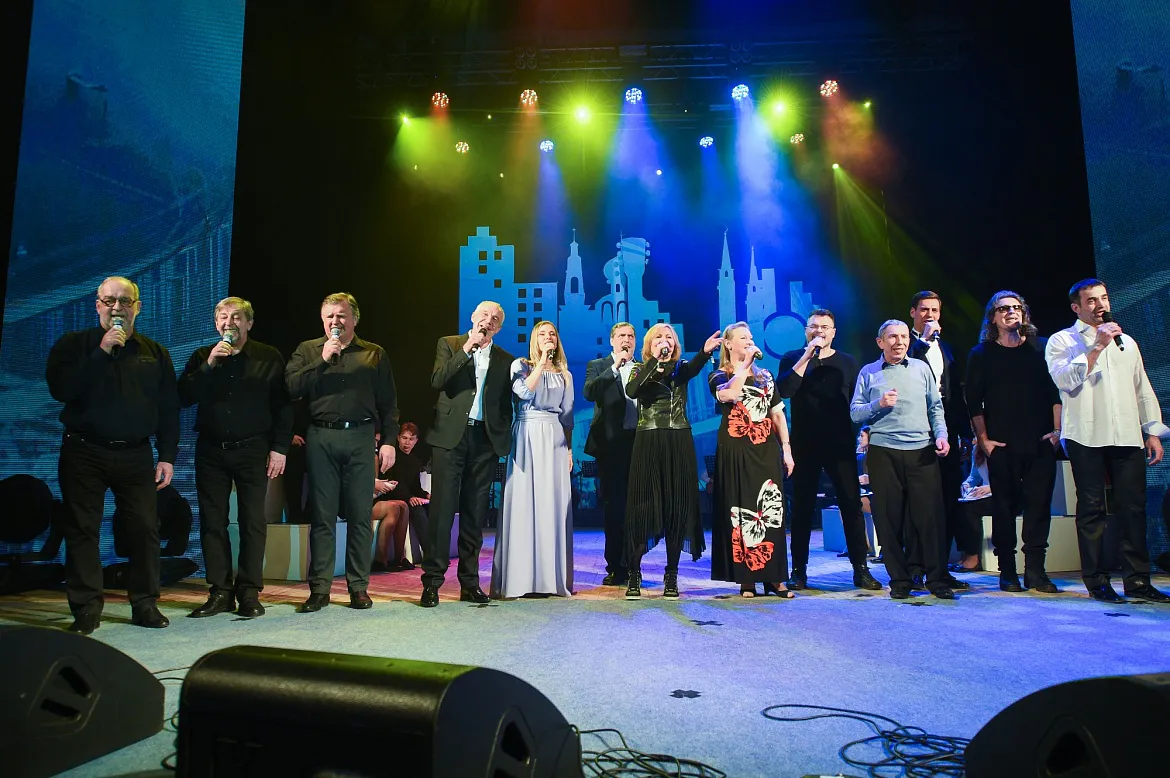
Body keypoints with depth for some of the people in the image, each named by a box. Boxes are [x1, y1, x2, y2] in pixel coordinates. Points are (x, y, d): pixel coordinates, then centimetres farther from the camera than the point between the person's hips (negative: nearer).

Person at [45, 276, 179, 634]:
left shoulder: (155, 353, 11)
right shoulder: (73, 345, 6)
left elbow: (169, 409, 9)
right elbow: (60, 389, -11)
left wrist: (167, 456, 3)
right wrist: (101, 353, -15)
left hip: (136, 456, 1)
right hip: (84, 453, -1)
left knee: (145, 529, -1)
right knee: (82, 530, 0)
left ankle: (145, 604, 10)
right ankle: (86, 610, 8)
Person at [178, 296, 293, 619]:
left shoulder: (269, 358, 3)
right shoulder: (202, 357, 11)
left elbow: (283, 406, 0)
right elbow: (184, 397, -1)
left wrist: (280, 447, -7)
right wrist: (209, 365, -11)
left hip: (253, 450, -3)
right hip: (211, 450, 3)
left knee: (253, 522, -1)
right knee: (212, 522, 4)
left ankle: (249, 592, 6)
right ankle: (220, 592, 12)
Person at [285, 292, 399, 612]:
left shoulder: (374, 354, 12)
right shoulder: (308, 351, 13)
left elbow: (388, 403, 8)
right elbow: (292, 387, -2)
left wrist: (388, 440, -1)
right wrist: (322, 361, -9)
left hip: (360, 438, 0)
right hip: (320, 439, 0)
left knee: (360, 515, 2)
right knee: (322, 516, 3)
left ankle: (359, 587, 11)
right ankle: (319, 588, 11)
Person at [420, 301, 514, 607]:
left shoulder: (504, 360, 14)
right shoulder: (449, 344, 8)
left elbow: (506, 404, 15)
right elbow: (437, 381, -8)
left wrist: (503, 440, 5)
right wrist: (466, 350, -10)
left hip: (485, 440, 2)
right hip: (450, 436, -2)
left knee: (475, 514, 6)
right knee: (442, 510, -5)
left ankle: (469, 582, 14)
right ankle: (432, 582, 2)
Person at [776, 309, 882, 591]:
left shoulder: (847, 362, 9)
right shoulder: (792, 359, 5)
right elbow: (784, 390, -13)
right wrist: (807, 357, -15)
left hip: (841, 445, 1)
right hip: (804, 445, -1)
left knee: (852, 505, 0)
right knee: (802, 507, 5)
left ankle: (860, 568, 9)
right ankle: (798, 570, 12)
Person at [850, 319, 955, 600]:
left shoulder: (921, 368, 13)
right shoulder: (868, 373, 8)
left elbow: (935, 407, 14)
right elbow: (855, 413, 6)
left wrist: (941, 435, 0)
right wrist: (878, 404, -11)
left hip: (922, 451, 1)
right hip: (883, 452, -1)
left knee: (930, 514, -2)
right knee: (889, 517, 2)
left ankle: (938, 579, 8)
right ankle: (899, 580, 12)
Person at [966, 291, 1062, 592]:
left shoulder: (1042, 348, 10)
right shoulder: (981, 354, 6)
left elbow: (1056, 392, 9)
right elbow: (974, 401, 3)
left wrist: (1056, 430, 1)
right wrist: (983, 439, -3)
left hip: (1041, 443, 2)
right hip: (1001, 445, -1)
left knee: (1039, 504, 0)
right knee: (1004, 506, 1)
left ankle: (1035, 570, 8)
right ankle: (1007, 571, 9)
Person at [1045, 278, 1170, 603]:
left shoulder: (1126, 341, 21)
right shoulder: (1062, 341, 5)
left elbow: (1143, 389, 20)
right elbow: (1065, 379, -13)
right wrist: (1097, 347, -13)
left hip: (1127, 436, 4)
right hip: (1086, 436, -4)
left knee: (1133, 508, 2)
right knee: (1091, 509, 0)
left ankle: (1137, 580, 9)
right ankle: (1096, 581, 6)